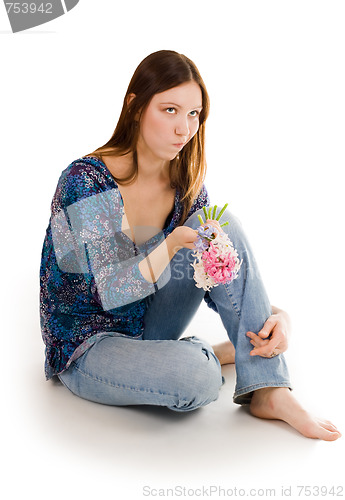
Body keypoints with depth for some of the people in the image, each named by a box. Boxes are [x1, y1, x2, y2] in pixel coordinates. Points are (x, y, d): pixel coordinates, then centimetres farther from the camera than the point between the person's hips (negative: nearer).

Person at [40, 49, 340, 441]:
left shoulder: (185, 185, -4)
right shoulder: (86, 181, -23)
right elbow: (110, 291, -24)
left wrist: (276, 316, -21)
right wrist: (173, 243, -39)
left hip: (146, 328, 6)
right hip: (85, 346, -5)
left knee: (225, 224, -18)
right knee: (195, 376, -37)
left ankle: (268, 391, -19)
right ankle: (207, 355, 1)